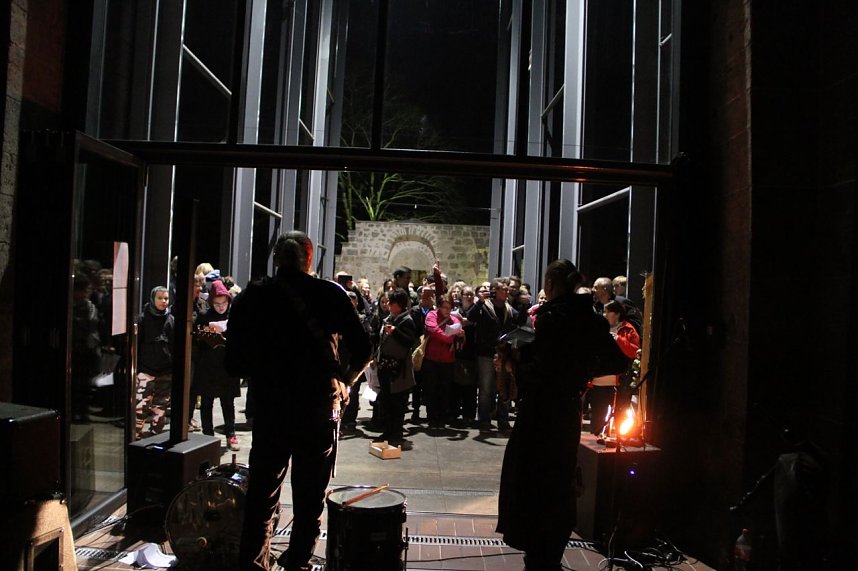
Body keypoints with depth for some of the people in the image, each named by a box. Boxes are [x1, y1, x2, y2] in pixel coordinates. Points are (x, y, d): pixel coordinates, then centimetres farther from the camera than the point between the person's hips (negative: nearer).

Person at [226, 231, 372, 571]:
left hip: (269, 407, 1)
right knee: (310, 498, 15)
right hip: (320, 409, 0)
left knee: (262, 495, 13)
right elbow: (362, 350, -6)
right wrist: (344, 380, 11)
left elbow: (233, 363, -2)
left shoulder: (251, 297, -2)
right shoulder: (331, 295, -5)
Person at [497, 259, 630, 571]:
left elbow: (542, 370, -24)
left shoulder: (552, 316, -17)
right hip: (570, 410, 8)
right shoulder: (590, 318, 4)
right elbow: (616, 363, 9)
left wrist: (516, 367, -6)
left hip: (541, 413, -7)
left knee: (530, 479, 6)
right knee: (560, 482, 20)